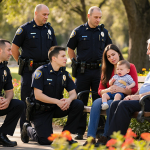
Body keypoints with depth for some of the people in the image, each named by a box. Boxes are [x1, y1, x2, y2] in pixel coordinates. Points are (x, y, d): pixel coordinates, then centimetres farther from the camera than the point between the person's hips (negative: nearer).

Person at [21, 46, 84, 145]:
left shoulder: (65, 74, 4)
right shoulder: (41, 72, -14)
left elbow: (73, 94, 0)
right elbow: (38, 95, -20)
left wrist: (69, 100, -25)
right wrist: (57, 101, -28)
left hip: (57, 108, 5)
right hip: (42, 110, -5)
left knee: (79, 104, -19)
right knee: (45, 140, -19)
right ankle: (28, 129, 15)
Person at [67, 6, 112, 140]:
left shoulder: (104, 32, 8)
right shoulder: (79, 31, 2)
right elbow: (70, 49, 11)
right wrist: (76, 63, 5)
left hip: (98, 70, 1)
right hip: (83, 71, -1)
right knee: (80, 101, 2)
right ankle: (80, 131, 8)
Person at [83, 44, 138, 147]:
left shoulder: (130, 67, 5)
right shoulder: (107, 70, 20)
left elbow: (134, 89, -4)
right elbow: (100, 90, 12)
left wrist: (120, 89, -21)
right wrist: (108, 90, -12)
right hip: (108, 97, 4)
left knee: (110, 104, -37)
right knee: (96, 102, -29)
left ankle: (105, 137, -33)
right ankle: (91, 137, -40)